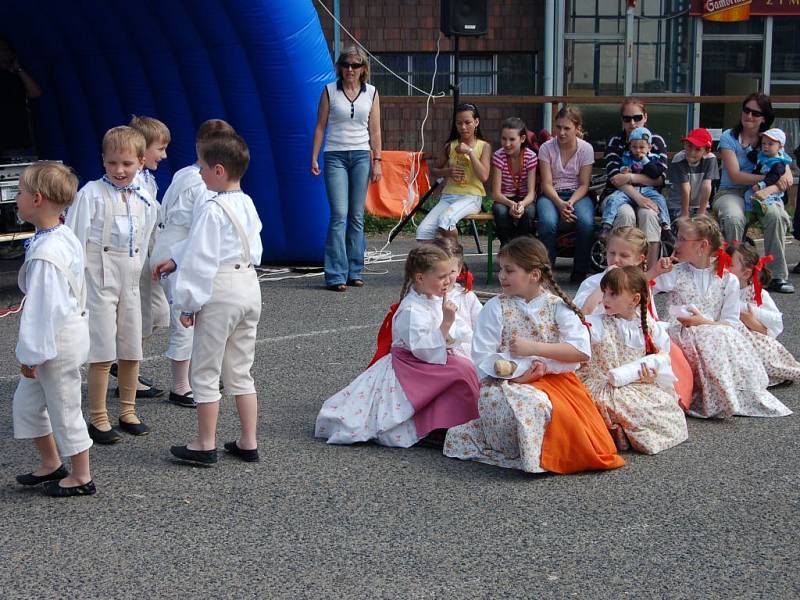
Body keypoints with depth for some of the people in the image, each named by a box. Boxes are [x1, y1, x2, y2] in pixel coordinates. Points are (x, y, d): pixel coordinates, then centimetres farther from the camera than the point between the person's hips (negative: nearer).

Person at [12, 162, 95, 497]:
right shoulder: (65, 237, 4)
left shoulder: (45, 253, -26)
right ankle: (51, 463, 34)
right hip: (70, 329, 10)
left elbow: (43, 307, -24)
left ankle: (81, 477, 22)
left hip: (57, 341, -10)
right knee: (27, 402, 20)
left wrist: (30, 353, -16)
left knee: (64, 409, 6)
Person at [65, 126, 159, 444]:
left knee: (131, 352, 11)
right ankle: (97, 418, 7)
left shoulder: (145, 200, 6)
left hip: (130, 279, 5)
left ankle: (128, 412, 27)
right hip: (99, 277, -5)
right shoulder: (91, 193, -9)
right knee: (103, 354, -4)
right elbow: (75, 238, -9)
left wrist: (135, 271, 12)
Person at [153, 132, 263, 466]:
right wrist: (175, 260, 24)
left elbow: (201, 260, -17)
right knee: (240, 370, 16)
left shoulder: (211, 209, -17)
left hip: (220, 291, -8)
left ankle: (205, 446, 12)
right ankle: (248, 443, 18)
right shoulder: (247, 204, 9)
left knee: (205, 372, 5)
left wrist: (187, 303, -10)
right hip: (249, 287, 8)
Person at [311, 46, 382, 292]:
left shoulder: (371, 93, 7)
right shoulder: (329, 91, 2)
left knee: (357, 216, 4)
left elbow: (375, 130, 9)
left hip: (361, 156, 2)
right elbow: (320, 126, 4)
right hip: (335, 156, -2)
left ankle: (354, 272, 11)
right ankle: (336, 275, -10)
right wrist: (314, 158, -1)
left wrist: (377, 160, 4)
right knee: (339, 215, -10)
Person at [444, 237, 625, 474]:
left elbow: (582, 351, -8)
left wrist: (534, 347, -15)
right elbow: (482, 359, -5)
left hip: (555, 380, 2)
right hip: (509, 382, -2)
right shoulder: (496, 308, 2)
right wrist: (516, 373, -20)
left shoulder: (557, 306, 3)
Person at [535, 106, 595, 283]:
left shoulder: (586, 149, -1)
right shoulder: (546, 148, -4)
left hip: (577, 194, 1)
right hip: (552, 195, -1)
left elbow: (584, 185, -2)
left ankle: (580, 273, -12)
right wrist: (560, 204, -25)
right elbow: (547, 184, -7)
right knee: (548, 223, -34)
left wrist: (571, 203, -21)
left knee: (586, 223, -32)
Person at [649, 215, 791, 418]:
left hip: (718, 337, 1)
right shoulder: (674, 274, 5)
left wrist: (704, 322, -16)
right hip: (681, 337, -1)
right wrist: (653, 272, -12)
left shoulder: (728, 280, 3)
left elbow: (731, 324, -1)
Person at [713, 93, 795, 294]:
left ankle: (777, 276, -23)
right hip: (731, 193, -2)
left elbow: (787, 176, 0)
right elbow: (735, 176, -12)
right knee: (733, 218, -36)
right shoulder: (729, 137, -1)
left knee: (775, 215, -31)